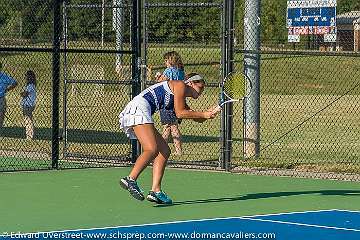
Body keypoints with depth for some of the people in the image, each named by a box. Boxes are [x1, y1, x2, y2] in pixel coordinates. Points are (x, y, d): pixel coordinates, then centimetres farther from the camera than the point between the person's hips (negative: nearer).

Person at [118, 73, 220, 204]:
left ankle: (156, 191, -3)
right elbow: (179, 113, -6)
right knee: (152, 150, -25)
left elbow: (198, 118, 27)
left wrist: (209, 113, 7)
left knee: (164, 151, 8)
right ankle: (130, 179, -41)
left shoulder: (181, 102, 30)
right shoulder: (180, 85, 3)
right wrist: (204, 114, -2)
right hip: (138, 107, -10)